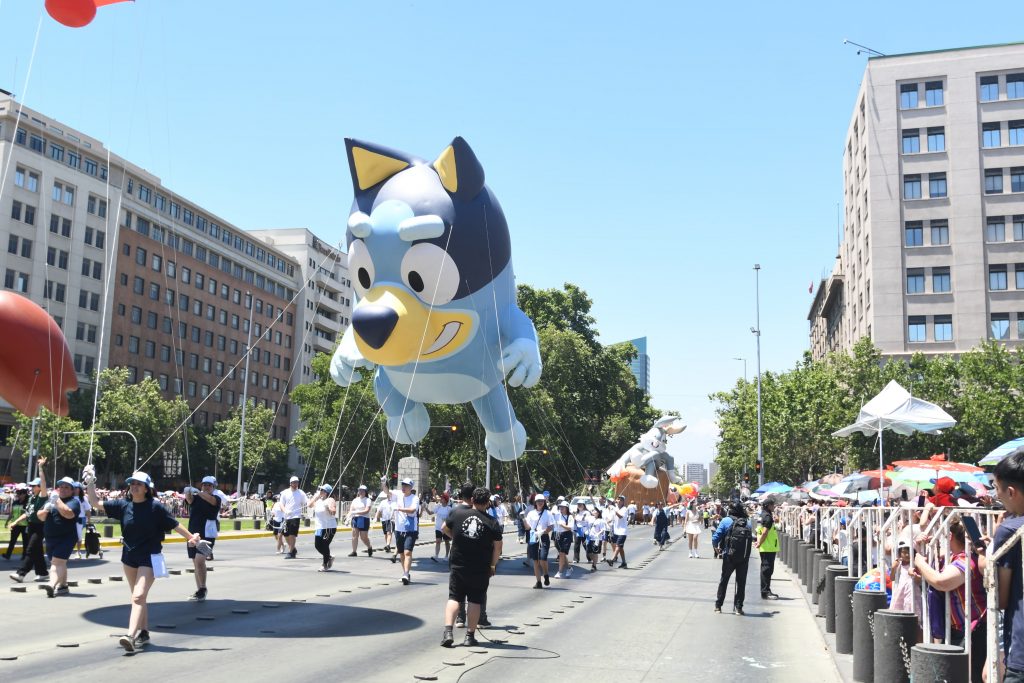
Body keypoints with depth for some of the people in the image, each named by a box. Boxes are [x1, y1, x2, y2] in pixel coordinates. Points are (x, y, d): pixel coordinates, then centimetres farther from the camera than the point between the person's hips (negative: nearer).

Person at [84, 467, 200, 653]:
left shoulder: (155, 506, -12)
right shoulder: (123, 504, 0)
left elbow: (174, 525, -6)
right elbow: (95, 503, 1)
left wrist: (190, 537, -10)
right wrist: (90, 482, -8)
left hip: (150, 558, -5)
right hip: (129, 556, 5)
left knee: (138, 596, -16)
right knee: (139, 597, 16)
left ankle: (130, 636, -24)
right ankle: (144, 632, 29)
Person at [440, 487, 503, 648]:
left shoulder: (458, 512, -4)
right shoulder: (492, 522, -8)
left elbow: (444, 528, 12)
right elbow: (498, 547, -5)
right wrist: (493, 565, 8)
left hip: (457, 566, 1)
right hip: (480, 569, -1)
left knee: (454, 598, 9)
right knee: (475, 601, 9)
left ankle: (448, 631, -6)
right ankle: (470, 636, 12)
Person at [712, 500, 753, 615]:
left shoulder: (726, 521, -6)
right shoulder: (748, 523, 1)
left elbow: (716, 537, -7)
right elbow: (750, 538, 3)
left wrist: (716, 546, 12)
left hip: (729, 557, -1)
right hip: (744, 557, 1)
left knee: (724, 580, 12)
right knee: (741, 582, 11)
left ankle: (718, 606, 16)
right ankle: (738, 607, 12)